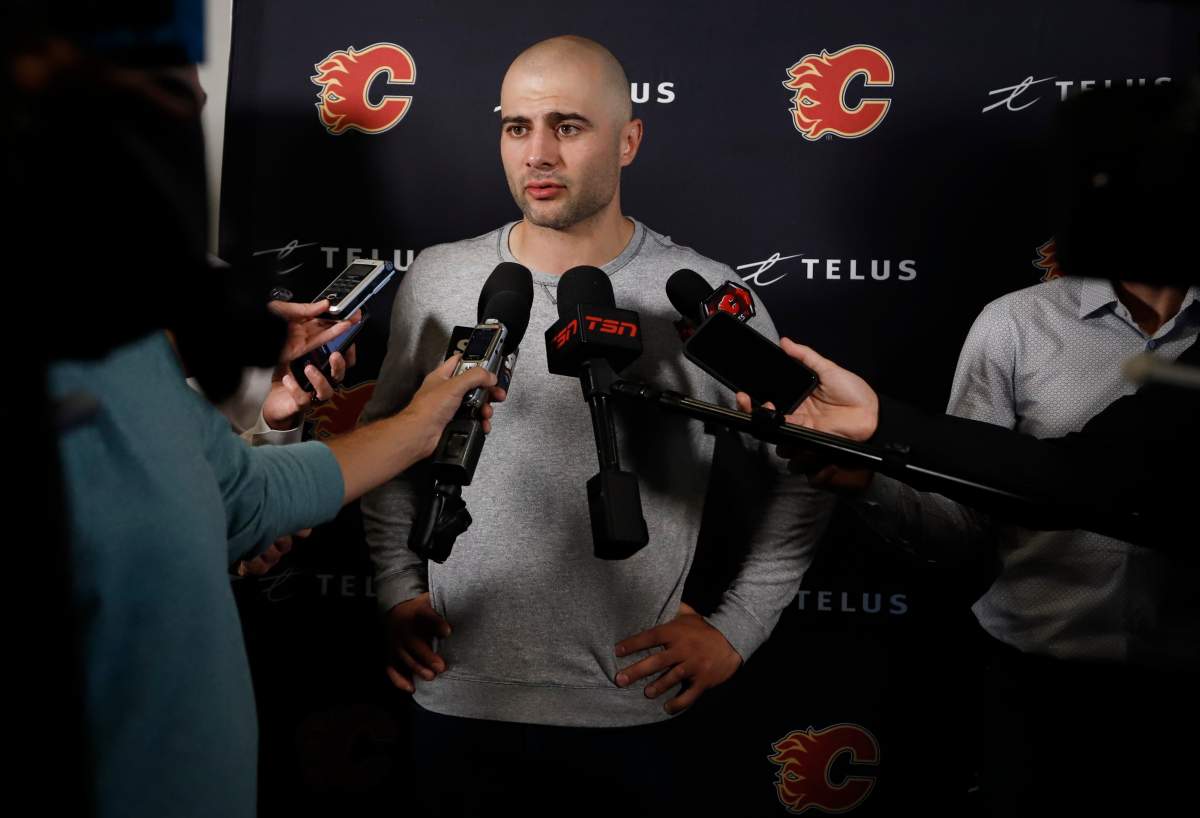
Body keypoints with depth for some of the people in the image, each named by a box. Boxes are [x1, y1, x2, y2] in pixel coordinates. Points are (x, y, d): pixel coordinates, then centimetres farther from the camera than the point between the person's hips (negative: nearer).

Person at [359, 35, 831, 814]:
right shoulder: (436, 281, -1)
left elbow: (803, 475, 1)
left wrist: (737, 629, -2)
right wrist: (399, 590, 6)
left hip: (627, 713, -2)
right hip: (456, 703, 2)